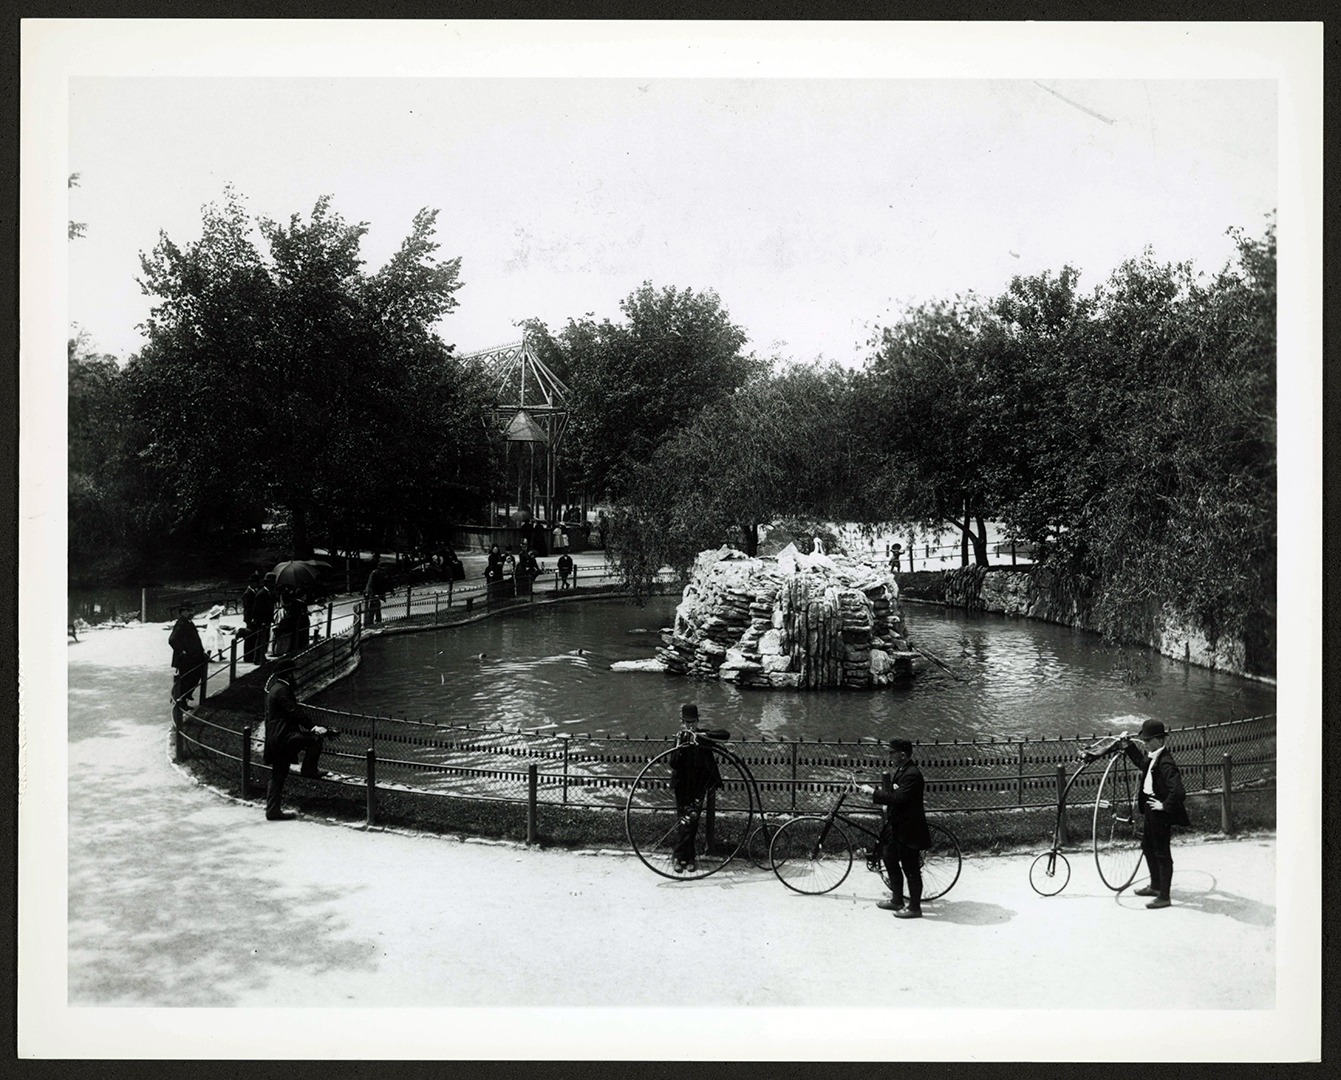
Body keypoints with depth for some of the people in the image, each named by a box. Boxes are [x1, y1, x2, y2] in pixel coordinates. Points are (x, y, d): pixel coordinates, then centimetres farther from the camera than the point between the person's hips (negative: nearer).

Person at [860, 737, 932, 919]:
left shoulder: (912, 774, -23)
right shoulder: (901, 770, 9)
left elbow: (898, 798, -30)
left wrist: (873, 792, -24)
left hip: (908, 829, -11)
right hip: (896, 825, 11)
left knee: (910, 868, 1)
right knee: (889, 858, 18)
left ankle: (914, 907, 13)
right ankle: (897, 900, 31)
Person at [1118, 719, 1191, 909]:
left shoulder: (1166, 763, -26)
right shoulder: (1151, 757, 2)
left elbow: (1178, 792, -34)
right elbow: (1140, 760, 27)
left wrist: (1165, 806, -22)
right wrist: (1127, 745, 17)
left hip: (1161, 813, -10)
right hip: (1150, 808, 10)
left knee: (1162, 853, 0)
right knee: (1147, 846, 23)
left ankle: (1164, 897, 11)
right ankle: (1155, 886, 39)